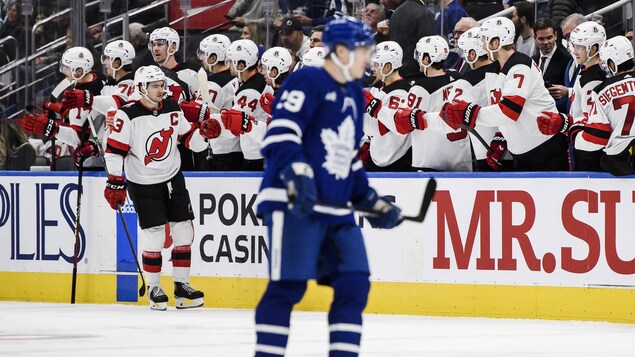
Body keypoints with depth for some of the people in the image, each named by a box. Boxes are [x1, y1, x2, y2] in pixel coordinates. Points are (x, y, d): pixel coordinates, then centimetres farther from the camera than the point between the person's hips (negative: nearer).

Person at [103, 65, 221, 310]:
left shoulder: (172, 110, 1)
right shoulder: (128, 116, -16)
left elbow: (188, 139, 8)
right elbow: (114, 151, -13)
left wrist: (204, 133, -12)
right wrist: (115, 184, -15)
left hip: (172, 179, 5)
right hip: (143, 184, -5)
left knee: (184, 232, 3)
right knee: (154, 236, -8)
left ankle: (181, 285, 13)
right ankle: (154, 289, 7)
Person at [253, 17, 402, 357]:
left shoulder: (353, 95, 21)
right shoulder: (308, 81, -6)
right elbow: (281, 132, -18)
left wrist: (373, 202, 23)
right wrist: (297, 175, -32)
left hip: (336, 209, 9)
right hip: (294, 205, -9)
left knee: (354, 284, 2)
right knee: (288, 286, -9)